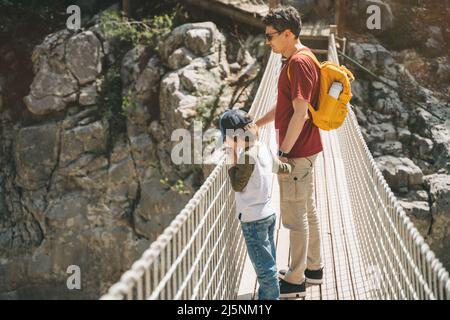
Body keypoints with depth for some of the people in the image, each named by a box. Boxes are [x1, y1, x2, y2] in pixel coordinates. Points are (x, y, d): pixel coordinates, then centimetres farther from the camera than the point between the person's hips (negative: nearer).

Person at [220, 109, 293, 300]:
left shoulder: (248, 157, -23)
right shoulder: (263, 149, 3)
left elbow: (237, 186, -16)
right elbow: (281, 168, 18)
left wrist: (233, 161, -11)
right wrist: (293, 167, 38)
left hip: (253, 220, -9)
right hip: (268, 213, 9)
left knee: (264, 267, 1)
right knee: (267, 262, 19)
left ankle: (271, 297, 8)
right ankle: (266, 296, 30)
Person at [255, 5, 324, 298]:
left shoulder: (298, 63, -20)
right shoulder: (297, 60, 11)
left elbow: (300, 113, -24)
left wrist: (283, 152, -20)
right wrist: (256, 125, 21)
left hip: (297, 153, -10)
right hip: (305, 150, 10)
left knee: (294, 216, -1)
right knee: (308, 210, 18)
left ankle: (296, 281, 9)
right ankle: (314, 267, 30)